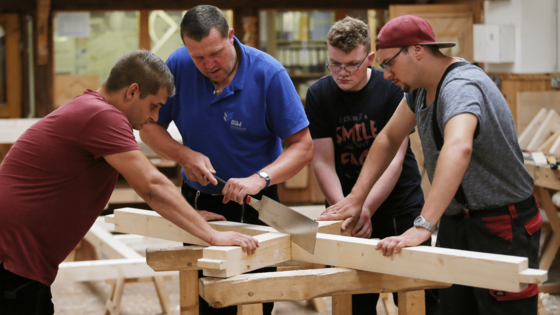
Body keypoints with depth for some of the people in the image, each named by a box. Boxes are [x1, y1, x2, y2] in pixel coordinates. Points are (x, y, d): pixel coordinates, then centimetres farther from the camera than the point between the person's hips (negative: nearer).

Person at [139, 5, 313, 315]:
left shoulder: (269, 74, -16)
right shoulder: (178, 66, -9)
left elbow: (302, 146, -15)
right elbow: (149, 127, 2)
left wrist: (259, 179, -31)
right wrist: (184, 155, -17)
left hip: (253, 207, -3)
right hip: (196, 199, 3)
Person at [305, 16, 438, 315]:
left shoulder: (393, 88, -9)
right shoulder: (318, 95, -3)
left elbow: (394, 158, -14)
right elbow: (323, 161, -5)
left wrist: (367, 208, -27)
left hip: (402, 205, -1)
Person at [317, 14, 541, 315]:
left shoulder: (460, 86, -25)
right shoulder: (420, 87, 6)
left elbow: (459, 147, -43)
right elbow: (389, 138, 17)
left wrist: (422, 227, -51)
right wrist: (356, 198, 8)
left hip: (501, 227, -9)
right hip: (455, 220, 9)